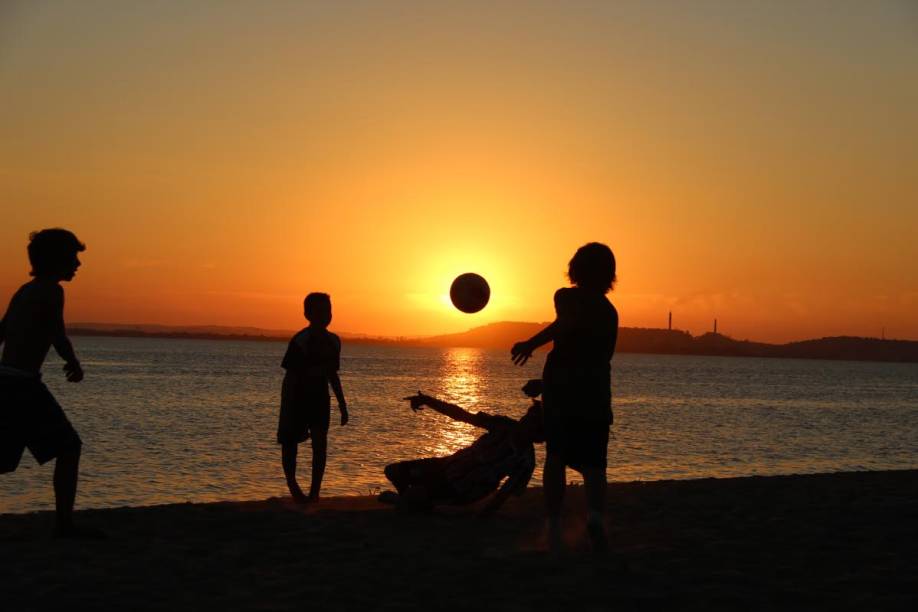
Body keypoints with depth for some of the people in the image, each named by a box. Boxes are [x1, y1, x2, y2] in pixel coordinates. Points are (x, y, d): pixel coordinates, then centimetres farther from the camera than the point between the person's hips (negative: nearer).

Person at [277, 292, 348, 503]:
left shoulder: (333, 341, -1)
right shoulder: (300, 341, -20)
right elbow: (290, 377, -20)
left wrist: (342, 406, 12)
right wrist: (287, 411, -23)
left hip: (320, 399, 4)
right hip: (296, 398, -4)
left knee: (320, 444, -10)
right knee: (290, 442, 8)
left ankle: (314, 492, -8)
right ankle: (292, 484, 32)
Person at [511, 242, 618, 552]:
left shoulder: (566, 297, 0)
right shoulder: (609, 311, 17)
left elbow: (569, 322, -22)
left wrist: (532, 343, -28)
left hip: (560, 386, -3)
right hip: (596, 390, 3)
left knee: (556, 457, 7)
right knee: (593, 462, 5)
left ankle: (554, 525, 3)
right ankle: (595, 513, -22)